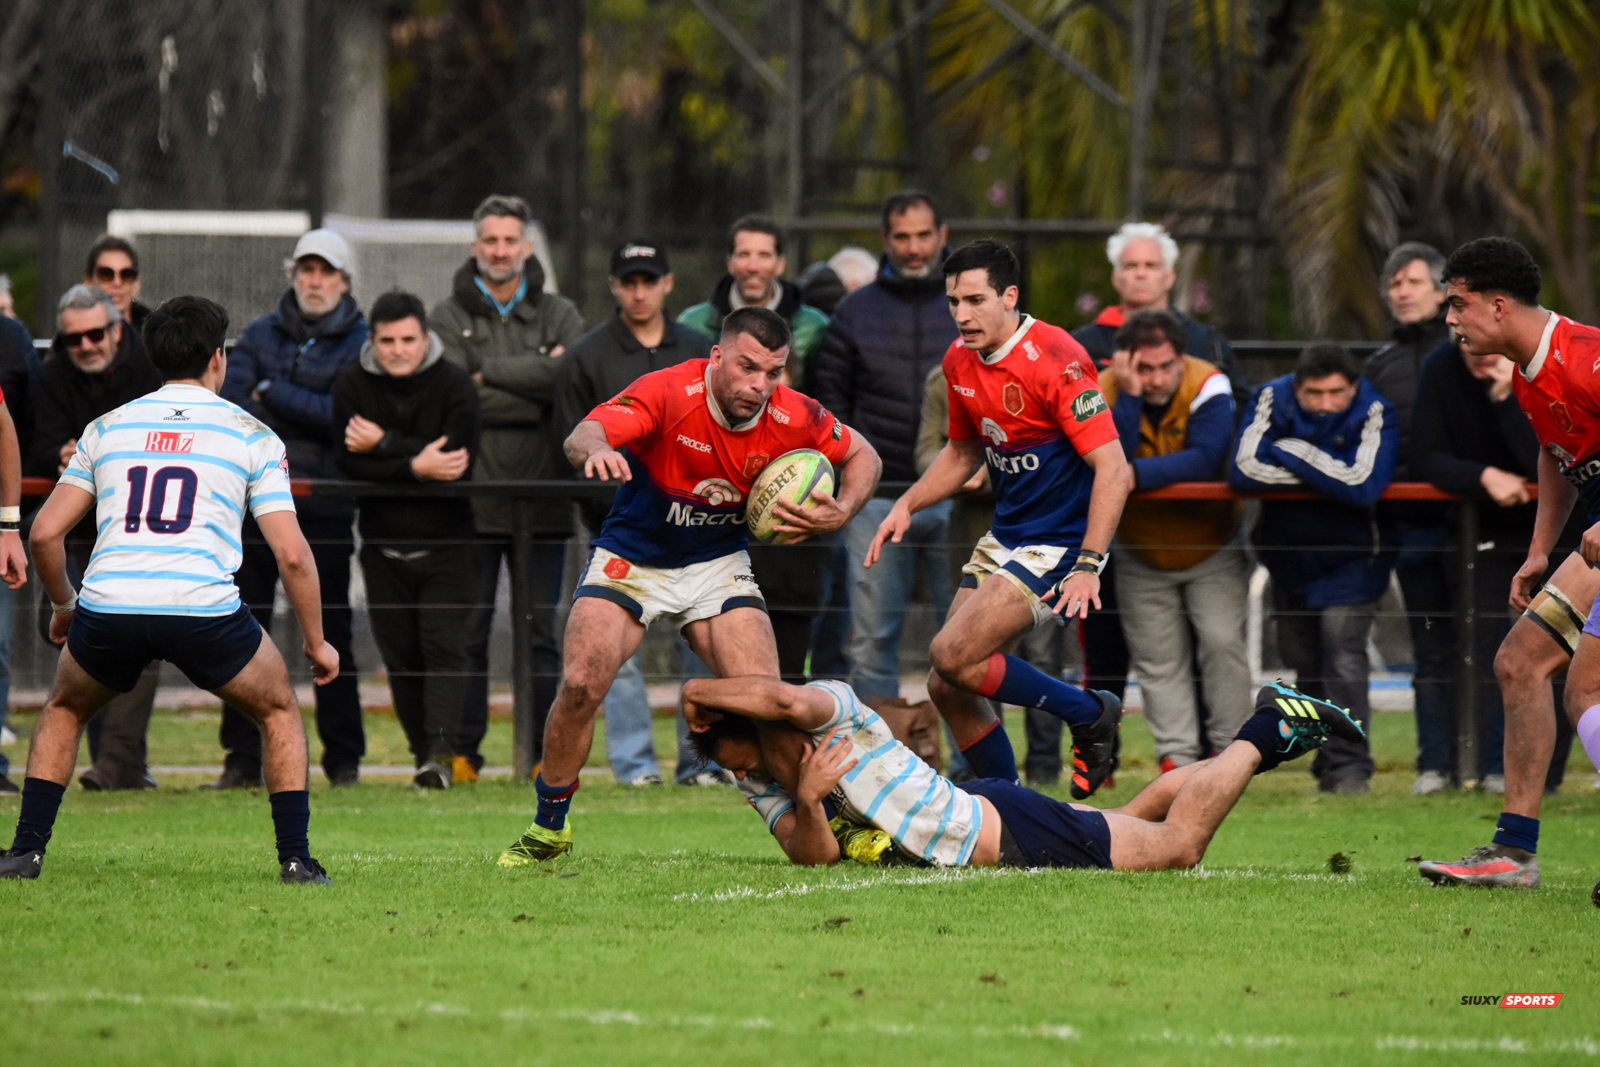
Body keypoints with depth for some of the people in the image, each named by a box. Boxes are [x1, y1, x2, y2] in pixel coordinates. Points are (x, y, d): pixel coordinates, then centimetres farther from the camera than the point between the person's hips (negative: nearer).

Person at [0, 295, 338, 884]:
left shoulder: (107, 427, 19)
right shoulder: (253, 436, 12)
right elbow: (292, 553, 6)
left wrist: (63, 605, 35)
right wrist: (316, 643, 18)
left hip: (108, 606, 2)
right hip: (204, 608, -2)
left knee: (63, 710, 31)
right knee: (279, 710, 24)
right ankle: (295, 858, 14)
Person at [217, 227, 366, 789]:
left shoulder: (361, 343, 3)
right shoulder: (260, 335, 13)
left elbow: (345, 417, -11)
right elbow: (230, 401, -1)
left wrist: (272, 395, -7)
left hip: (324, 508, -3)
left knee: (330, 634, 0)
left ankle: (344, 759, 7)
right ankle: (242, 759, 4)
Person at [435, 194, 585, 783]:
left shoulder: (559, 315, 10)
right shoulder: (448, 317, 5)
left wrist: (490, 374, -11)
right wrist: (534, 389, -11)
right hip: (471, 498, -1)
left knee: (541, 632, 4)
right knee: (468, 631, 0)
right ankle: (463, 752, 4)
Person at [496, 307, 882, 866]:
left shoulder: (794, 418, -15)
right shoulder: (667, 392, -26)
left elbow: (862, 456, 5)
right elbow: (582, 436, -40)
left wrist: (840, 513, -15)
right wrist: (595, 450, -65)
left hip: (717, 563, 2)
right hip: (630, 558, -2)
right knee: (581, 683, -18)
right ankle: (549, 826, 3)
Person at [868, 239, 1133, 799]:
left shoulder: (1055, 359, -21)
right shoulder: (960, 360, 4)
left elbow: (1112, 468, -24)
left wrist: (1087, 566, -30)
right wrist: (907, 505, 7)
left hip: (1061, 542, -8)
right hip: (1005, 537, 8)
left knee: (953, 656, -20)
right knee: (947, 687, 3)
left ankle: (1091, 715, -2)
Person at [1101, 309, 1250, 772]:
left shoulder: (1208, 388, -22)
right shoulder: (1105, 392, -16)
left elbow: (1205, 460, -33)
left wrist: (1136, 475, -38)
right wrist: (1129, 397, -35)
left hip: (1212, 548, -2)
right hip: (1142, 556, 2)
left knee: (1221, 642, -14)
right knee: (1159, 661, 3)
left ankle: (1226, 748, -2)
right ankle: (1178, 757, 9)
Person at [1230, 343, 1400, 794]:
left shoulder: (1375, 413, -20)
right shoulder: (1272, 399, -13)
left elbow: (1363, 485, -35)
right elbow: (1244, 469, -25)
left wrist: (1295, 453, -26)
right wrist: (1326, 477, -23)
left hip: (1353, 556, -4)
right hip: (1289, 551, 4)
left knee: (1342, 646, -18)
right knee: (1302, 656, 10)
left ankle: (1349, 764, -16)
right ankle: (1326, 759, 24)